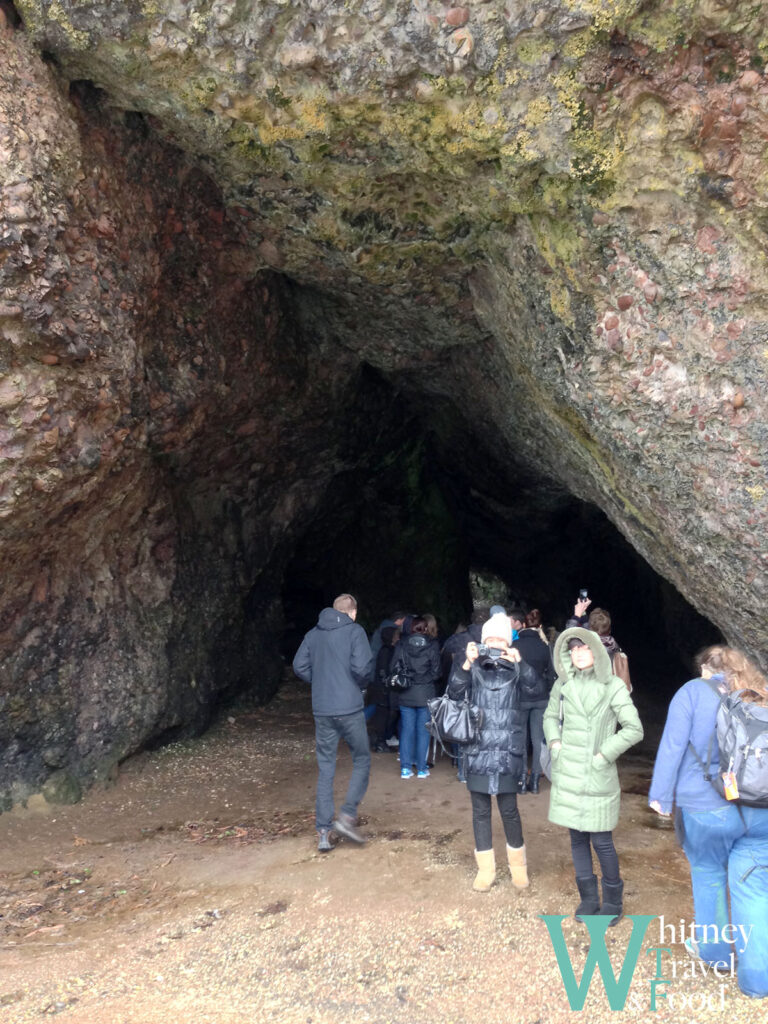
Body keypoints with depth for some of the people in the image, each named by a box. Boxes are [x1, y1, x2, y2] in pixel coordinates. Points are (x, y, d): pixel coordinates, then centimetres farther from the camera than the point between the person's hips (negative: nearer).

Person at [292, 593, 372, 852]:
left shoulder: (313, 634, 9)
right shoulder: (355, 631, -6)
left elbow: (300, 666, 3)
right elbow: (361, 667, -16)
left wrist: (321, 682, 13)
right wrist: (361, 685, 4)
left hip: (321, 710, 5)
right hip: (350, 709, -4)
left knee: (325, 770, 11)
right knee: (361, 760, 13)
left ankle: (323, 832, 11)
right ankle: (347, 815, 0)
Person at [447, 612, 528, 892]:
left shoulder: (515, 669, 3)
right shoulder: (474, 668, 3)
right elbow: (454, 693, -10)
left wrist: (519, 664, -27)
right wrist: (467, 663, -22)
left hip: (507, 751, -1)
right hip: (477, 750, 1)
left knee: (509, 810, 4)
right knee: (480, 811, 9)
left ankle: (518, 865, 27)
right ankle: (485, 869, 24)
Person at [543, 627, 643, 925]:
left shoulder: (613, 687, -9)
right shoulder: (563, 684, 3)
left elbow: (634, 730, -10)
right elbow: (550, 716, 19)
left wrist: (604, 754, -12)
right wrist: (555, 744, 4)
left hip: (597, 775, -4)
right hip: (568, 774, 4)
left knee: (601, 841, 2)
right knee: (578, 838, 12)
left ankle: (613, 901, 22)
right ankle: (588, 899, 28)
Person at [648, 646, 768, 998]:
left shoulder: (693, 691, -3)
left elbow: (672, 746, -8)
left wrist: (661, 794, -2)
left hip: (706, 808, -3)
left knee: (708, 875, 18)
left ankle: (713, 948, 34)